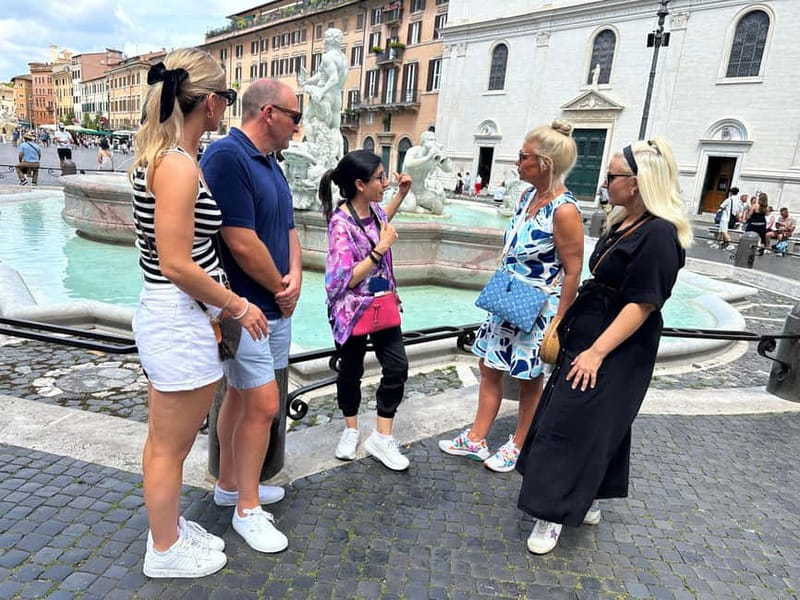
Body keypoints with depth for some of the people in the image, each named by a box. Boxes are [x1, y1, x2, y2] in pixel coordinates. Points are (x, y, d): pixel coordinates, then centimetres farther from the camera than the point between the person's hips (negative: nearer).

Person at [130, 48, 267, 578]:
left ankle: (169, 529, 43)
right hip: (180, 322, -10)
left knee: (164, 442, 23)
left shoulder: (158, 155, 9)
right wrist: (237, 306, -11)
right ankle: (166, 552, 31)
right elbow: (177, 266, -23)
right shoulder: (178, 165, -20)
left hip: (166, 317, 10)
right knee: (170, 449, 10)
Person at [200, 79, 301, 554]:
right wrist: (282, 290, -9)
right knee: (263, 405, -3)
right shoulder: (227, 156, -18)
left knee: (241, 397, 18)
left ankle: (230, 484, 34)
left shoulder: (270, 163, 12)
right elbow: (241, 243, -23)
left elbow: (289, 228, 14)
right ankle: (248, 509, 16)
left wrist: (295, 276, -6)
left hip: (275, 306, 9)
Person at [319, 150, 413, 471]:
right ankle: (351, 430, 36)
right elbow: (345, 280, -25)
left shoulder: (373, 209, -1)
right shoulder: (341, 223, -22)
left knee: (397, 367, 2)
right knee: (351, 370, 13)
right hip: (352, 309, -6)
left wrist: (401, 193, 14)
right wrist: (382, 248, -26)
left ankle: (382, 437, 15)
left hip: (382, 304, 6)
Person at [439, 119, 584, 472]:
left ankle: (518, 447, 31)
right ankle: (475, 440, 30)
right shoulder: (530, 195, 3)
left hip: (536, 310, -8)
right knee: (489, 368, 15)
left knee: (529, 381, 11)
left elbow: (572, 272, -19)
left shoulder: (564, 211, -22)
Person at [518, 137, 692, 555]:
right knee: (598, 422, 18)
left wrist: (596, 353, -23)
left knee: (576, 425, -2)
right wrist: (571, 328, 18)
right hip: (588, 333, 9)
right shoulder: (625, 223, 7)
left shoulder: (659, 234, -20)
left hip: (615, 348, -9)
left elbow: (642, 304, -23)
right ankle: (586, 501, 34)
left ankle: (554, 515, 12)